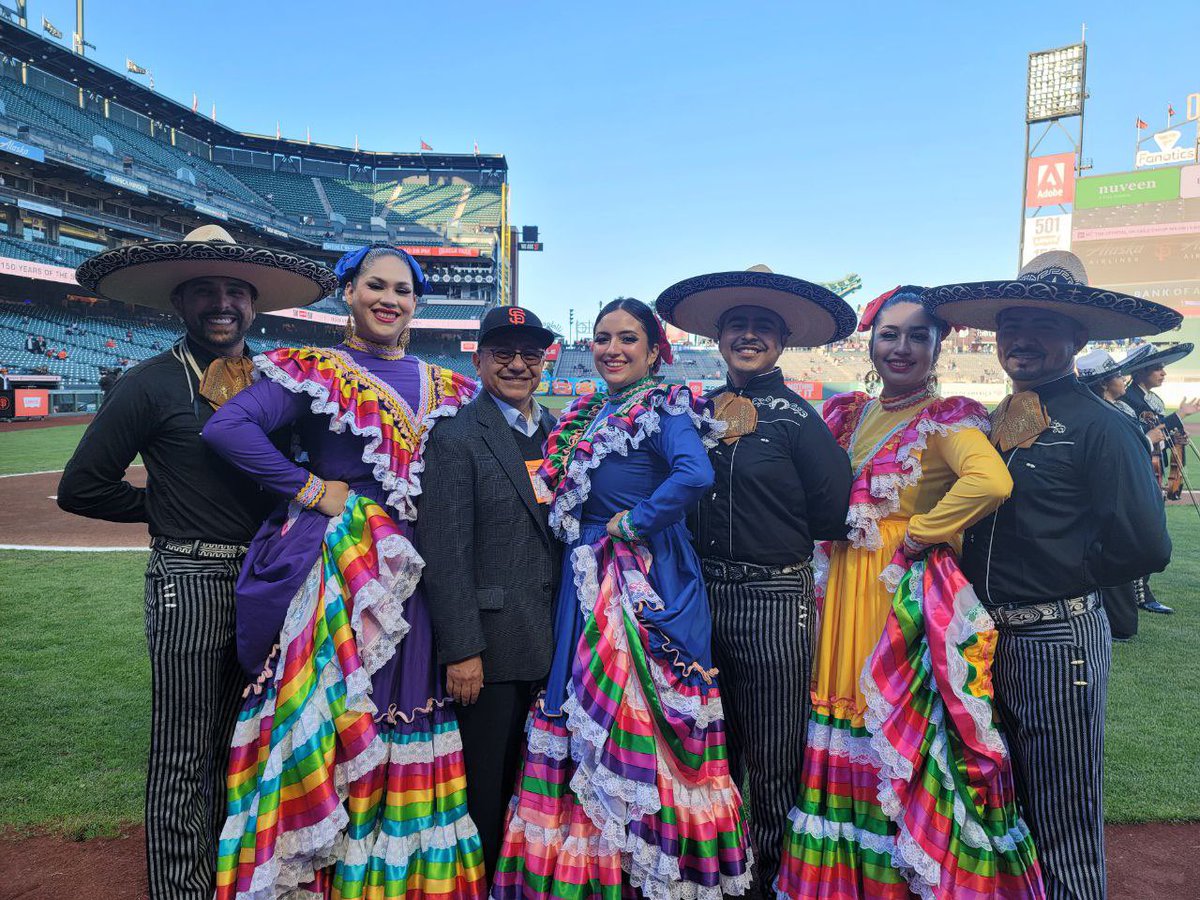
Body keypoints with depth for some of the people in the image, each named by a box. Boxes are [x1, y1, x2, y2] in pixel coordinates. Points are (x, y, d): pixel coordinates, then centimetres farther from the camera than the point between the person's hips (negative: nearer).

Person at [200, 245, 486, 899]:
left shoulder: (447, 388, 12)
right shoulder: (315, 371, -2)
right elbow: (228, 427, -15)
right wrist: (310, 490, -13)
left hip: (416, 572, 4)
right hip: (338, 568, -4)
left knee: (411, 717, 10)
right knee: (335, 709, 0)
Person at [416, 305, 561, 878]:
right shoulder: (455, 438, -9)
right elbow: (444, 553, -14)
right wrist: (460, 649, -16)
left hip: (550, 642, 6)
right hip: (490, 647, -6)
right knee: (486, 789, 10)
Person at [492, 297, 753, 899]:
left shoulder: (664, 410, -9)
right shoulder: (584, 416, 14)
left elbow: (696, 474, -28)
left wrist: (634, 522, -19)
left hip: (644, 587, -7)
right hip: (585, 587, 7)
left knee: (630, 716, -2)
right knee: (579, 720, 11)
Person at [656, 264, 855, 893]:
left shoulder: (797, 417, -6)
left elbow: (833, 511, -6)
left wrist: (780, 541, 3)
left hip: (775, 599, -5)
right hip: (703, 594, 5)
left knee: (774, 759, 7)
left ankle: (776, 877, 28)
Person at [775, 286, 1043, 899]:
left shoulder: (945, 419, -9)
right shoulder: (849, 413, 9)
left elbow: (991, 481, -28)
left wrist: (920, 535, -19)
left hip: (907, 592, -6)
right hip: (841, 589, 6)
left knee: (898, 723, 1)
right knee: (841, 715, 12)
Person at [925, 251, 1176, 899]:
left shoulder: (1101, 427, -13)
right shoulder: (990, 424, 7)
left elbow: (1145, 547, -18)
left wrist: (1067, 575, -6)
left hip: (1058, 642, -7)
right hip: (986, 637, 7)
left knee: (1063, 829, 10)